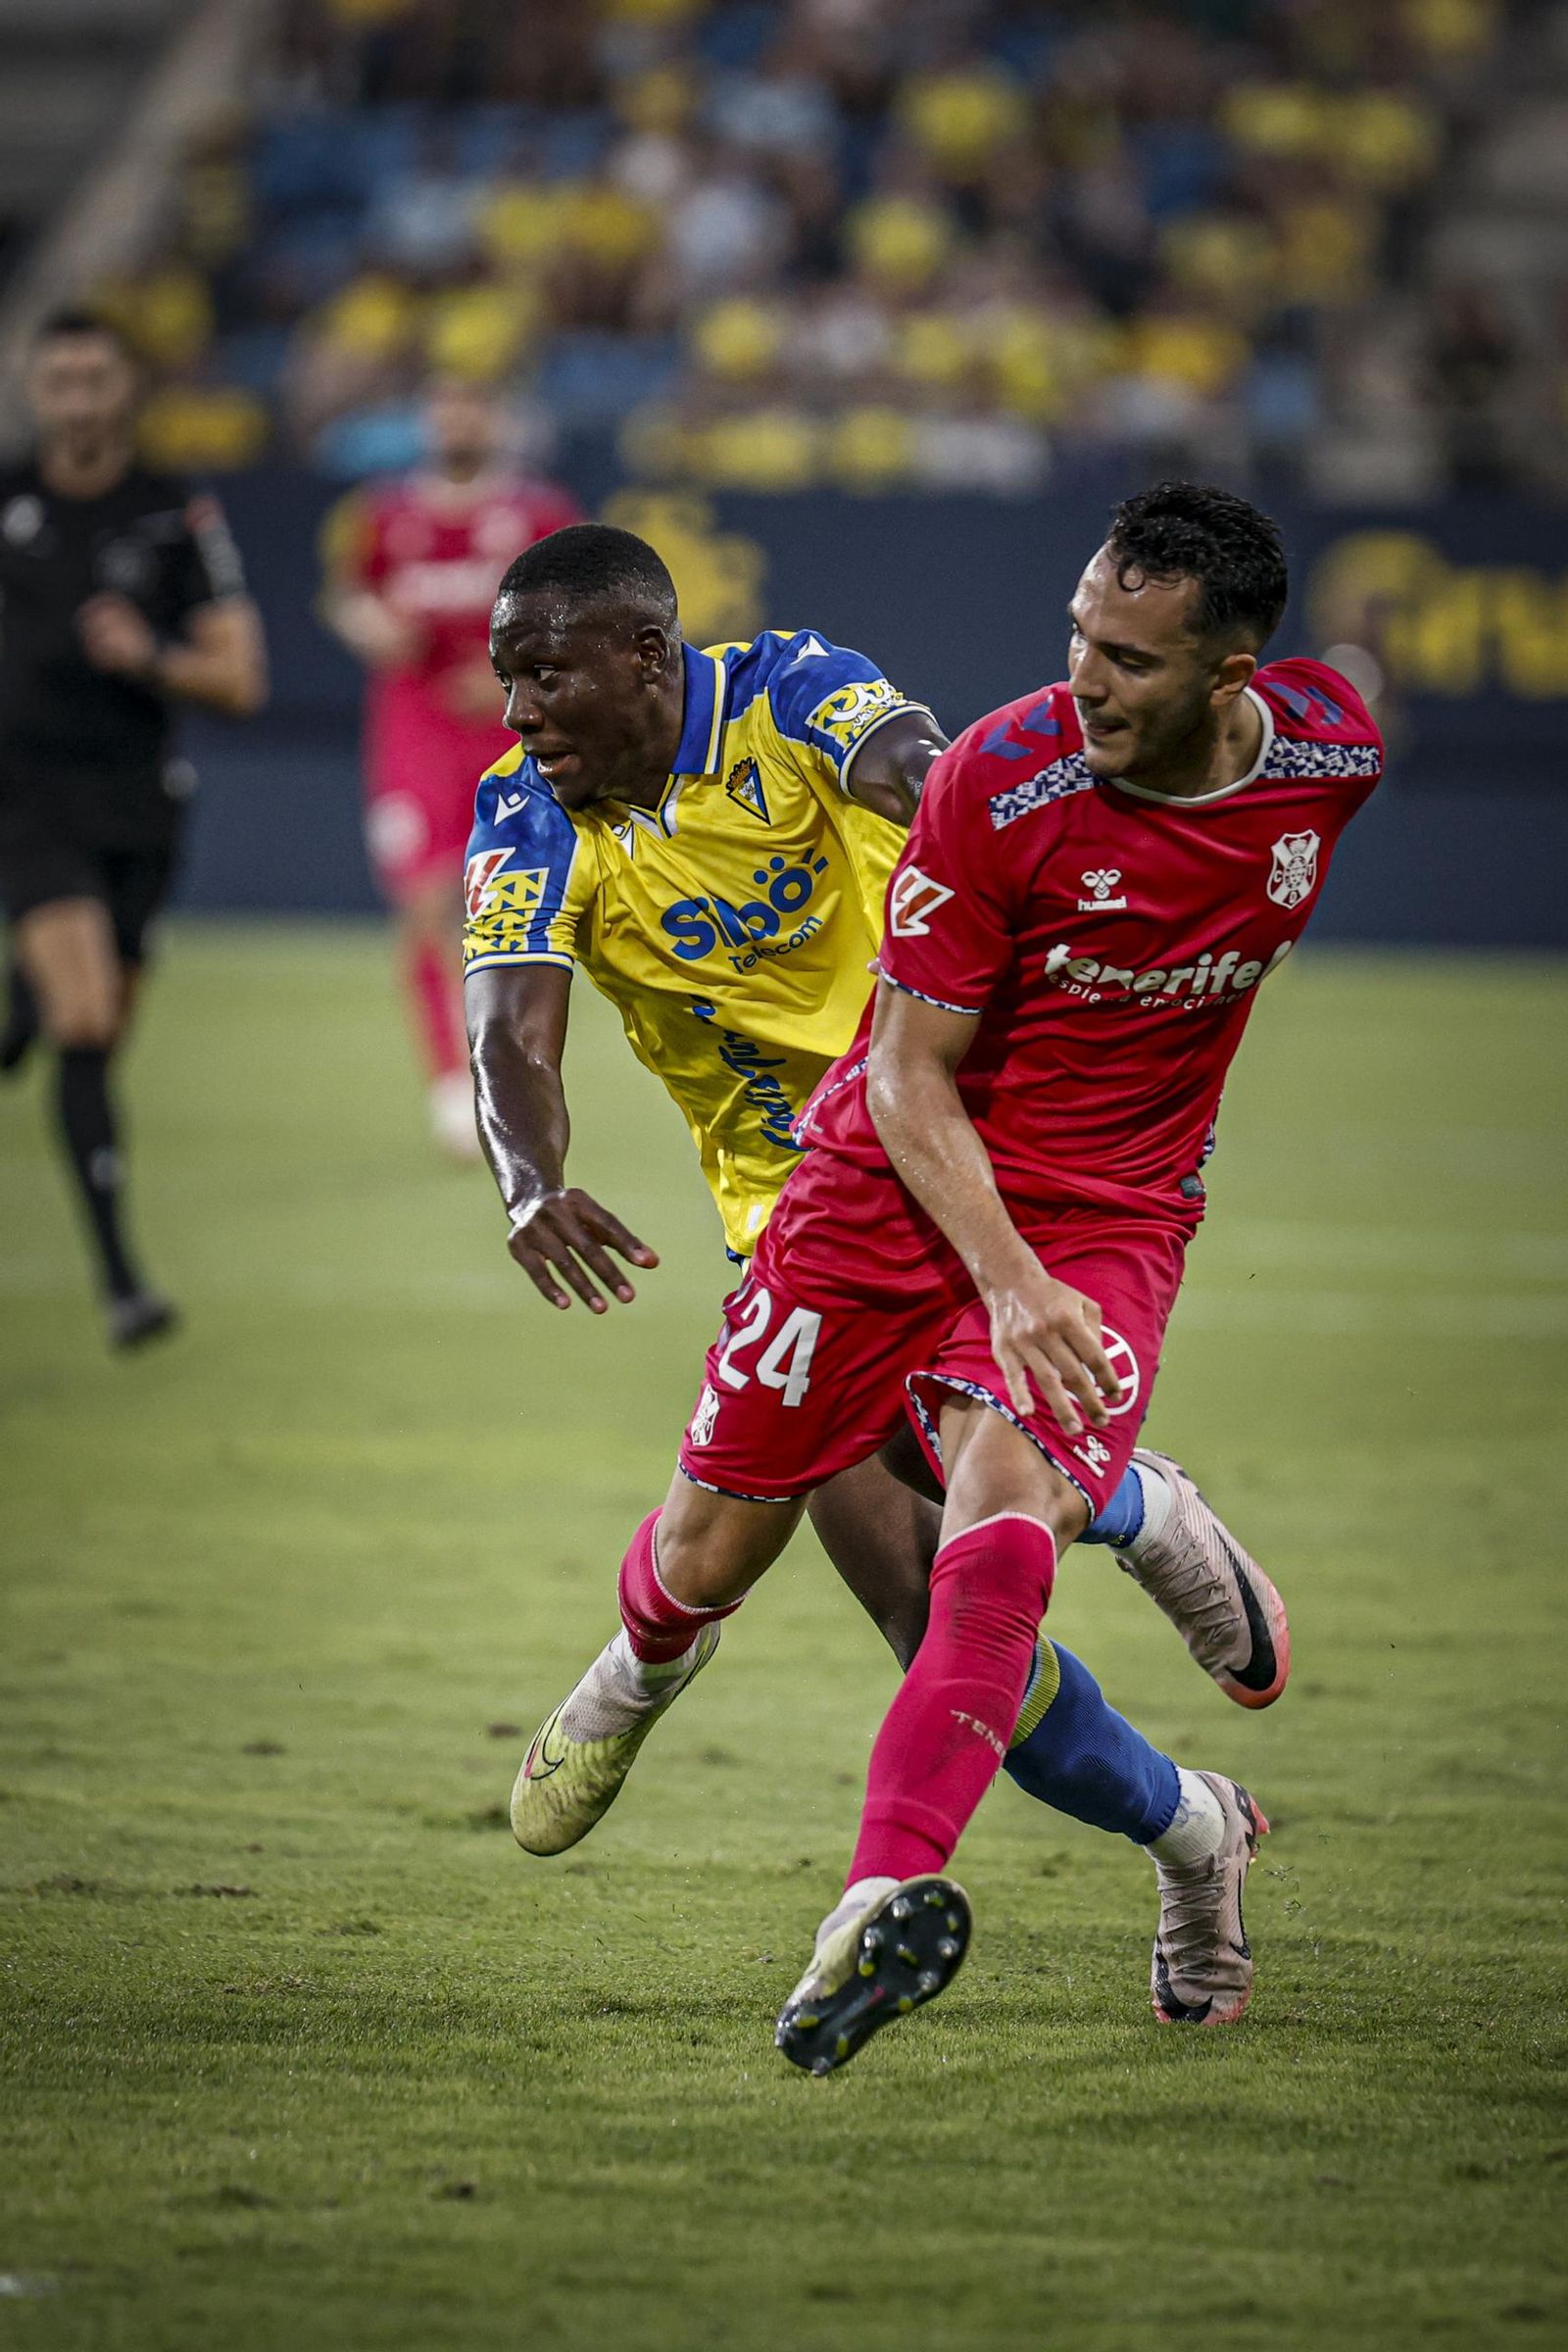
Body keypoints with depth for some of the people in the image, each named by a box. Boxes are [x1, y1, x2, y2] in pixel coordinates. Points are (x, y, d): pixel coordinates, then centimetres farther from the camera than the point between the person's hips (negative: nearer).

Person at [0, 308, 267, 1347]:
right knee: (85, 1025, -19)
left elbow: (240, 680, -3)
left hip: (138, 806, 2)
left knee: (98, 1033, 8)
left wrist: (151, 659, -20)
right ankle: (121, 1274, -24)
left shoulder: (180, 517, -1)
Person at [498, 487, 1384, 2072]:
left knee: (1004, 1526, -26)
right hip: (901, 1182, -1)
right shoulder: (1005, 779, -21)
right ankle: (641, 1670, 44)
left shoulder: (1331, 757, -10)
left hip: (1110, 1213, 1)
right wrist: (1007, 1281, -29)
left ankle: (884, 1902, -32)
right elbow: (910, 1072, -14)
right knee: (711, 1552, 7)